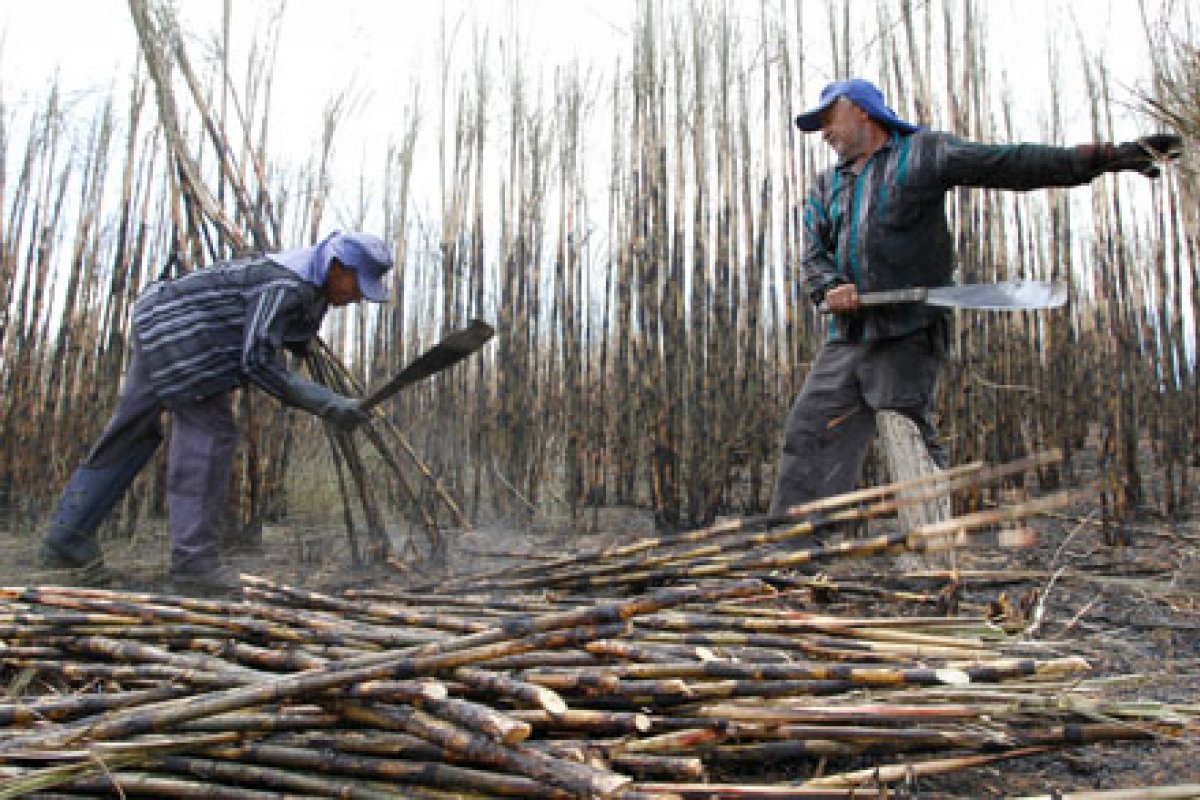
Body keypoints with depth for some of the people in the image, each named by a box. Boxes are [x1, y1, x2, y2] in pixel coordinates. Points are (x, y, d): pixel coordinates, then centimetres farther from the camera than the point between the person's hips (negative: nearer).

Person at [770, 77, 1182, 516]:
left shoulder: (922, 152, 6)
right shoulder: (826, 186, 21)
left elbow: (1012, 163, -2)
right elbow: (813, 254, 11)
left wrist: (1109, 156, -10)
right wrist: (828, 287, -12)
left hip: (908, 336, -5)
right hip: (846, 339, 6)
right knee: (808, 431, 0)